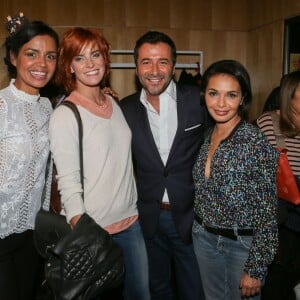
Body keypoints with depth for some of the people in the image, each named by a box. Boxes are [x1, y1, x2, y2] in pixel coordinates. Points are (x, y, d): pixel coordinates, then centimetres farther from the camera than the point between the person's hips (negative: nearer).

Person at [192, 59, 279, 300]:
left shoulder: (257, 143, -20)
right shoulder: (206, 136, -2)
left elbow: (267, 214, -17)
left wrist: (255, 269, -15)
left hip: (242, 244, -5)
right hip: (204, 238, 6)